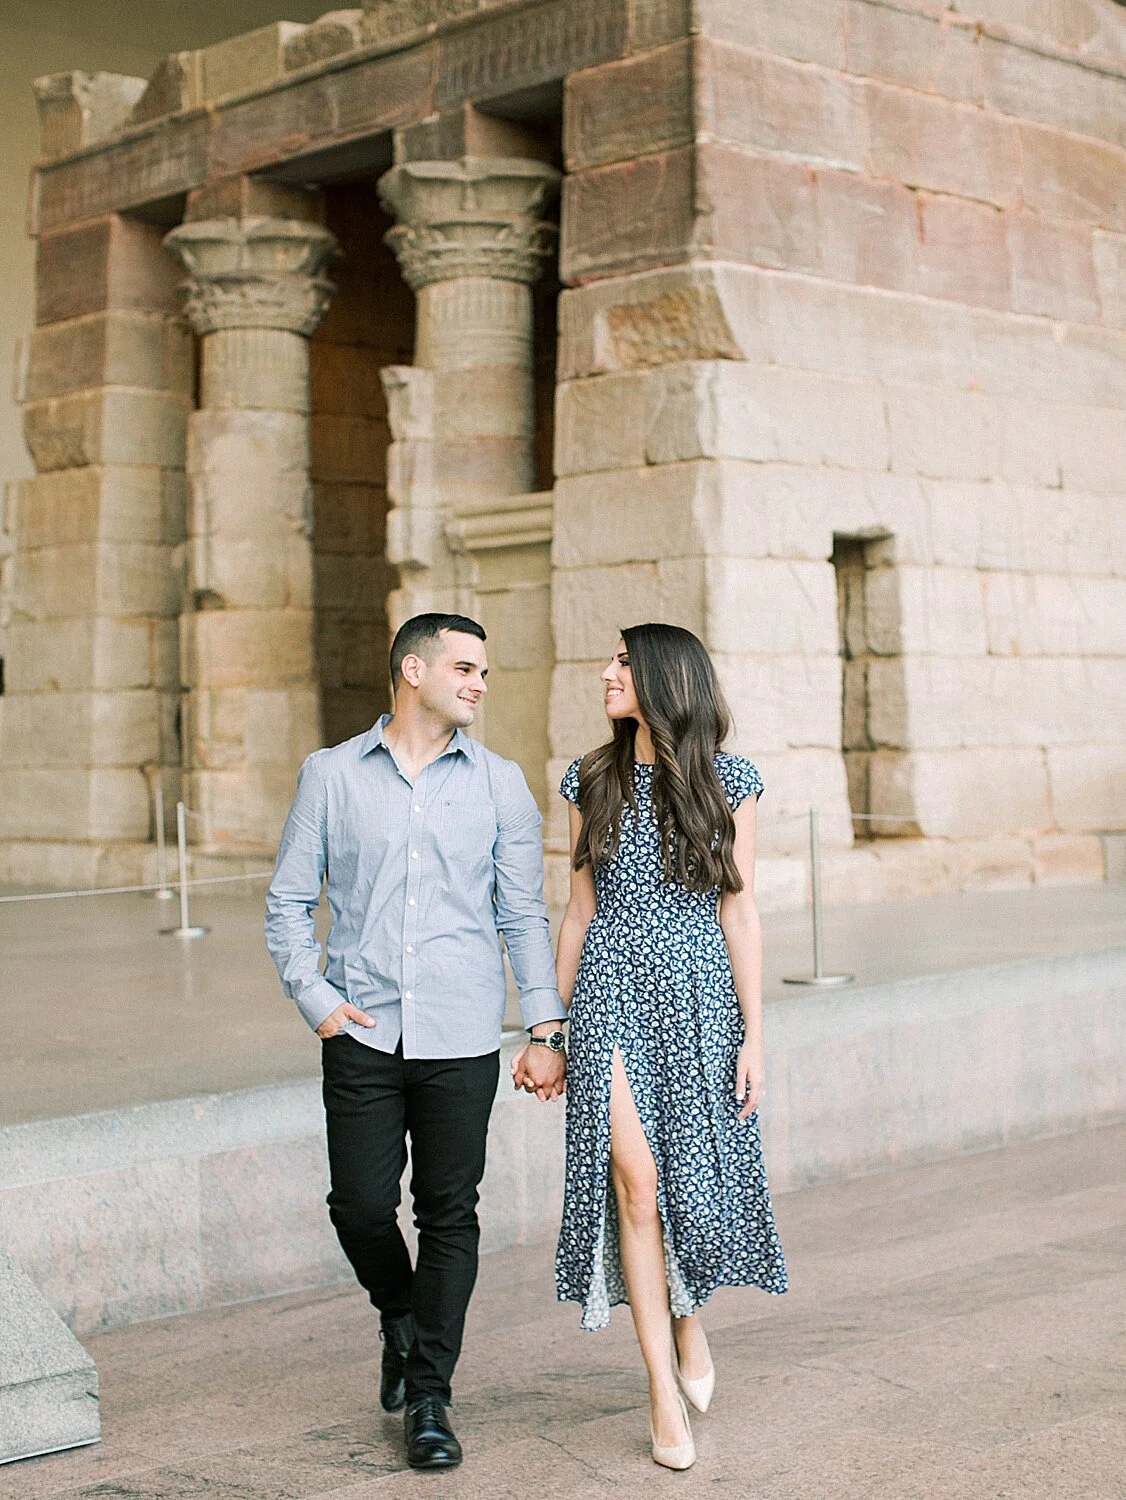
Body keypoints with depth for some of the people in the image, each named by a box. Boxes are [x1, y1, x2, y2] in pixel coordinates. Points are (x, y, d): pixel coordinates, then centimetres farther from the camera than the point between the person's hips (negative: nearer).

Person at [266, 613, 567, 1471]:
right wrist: (314, 998, -4)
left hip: (461, 1039, 0)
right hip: (362, 1035, 0)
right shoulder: (332, 775, 5)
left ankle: (429, 1399, 14)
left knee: (450, 1215, 2)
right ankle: (401, 1323, 32)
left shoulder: (499, 783, 6)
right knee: (360, 1204, 1)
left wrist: (546, 1028, 0)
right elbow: (289, 901, 8)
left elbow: (525, 914, 6)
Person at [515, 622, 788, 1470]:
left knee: (695, 1177, 3)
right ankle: (666, 1396, 2)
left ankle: (688, 1313, 36)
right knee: (636, 1181, -6)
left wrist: (754, 1035, -4)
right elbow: (580, 911, 10)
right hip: (612, 996, 1)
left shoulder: (728, 784, 1)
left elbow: (741, 914, 0)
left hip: (698, 997, -1)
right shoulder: (593, 782, 6)